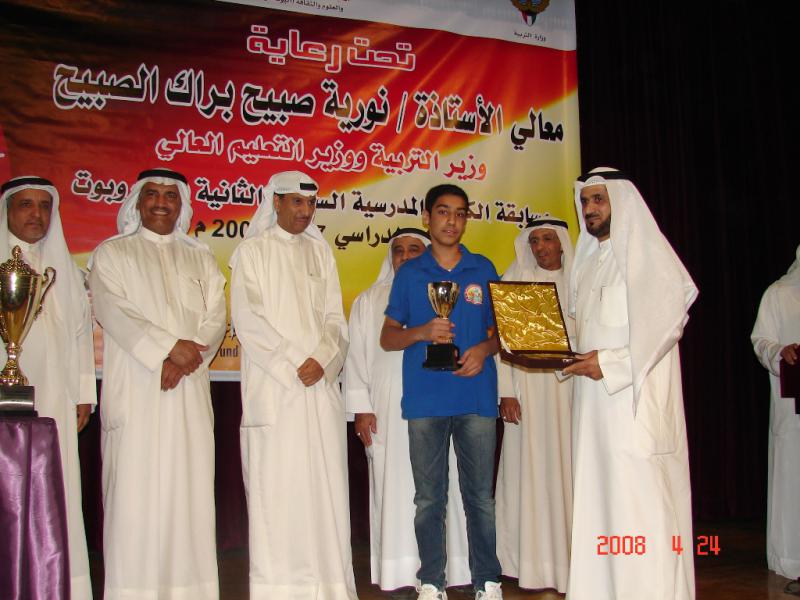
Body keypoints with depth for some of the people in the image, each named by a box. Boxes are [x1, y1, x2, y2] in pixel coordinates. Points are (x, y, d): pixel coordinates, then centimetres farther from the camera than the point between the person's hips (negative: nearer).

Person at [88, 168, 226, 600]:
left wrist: (183, 361, -11)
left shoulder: (200, 257, 18)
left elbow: (215, 317, 7)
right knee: (135, 492, -6)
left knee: (189, 492, 0)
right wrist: (169, 347, -16)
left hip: (189, 391, 3)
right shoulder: (111, 253, 10)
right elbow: (111, 310, -6)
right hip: (135, 390, -2)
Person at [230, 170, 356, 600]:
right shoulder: (252, 251, 3)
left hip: (321, 386, 4)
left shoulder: (321, 251, 15)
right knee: (276, 486, -3)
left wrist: (321, 361, -8)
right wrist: (293, 364, -11)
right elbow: (247, 319, -5)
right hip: (273, 387, -4)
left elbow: (335, 317, 10)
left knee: (324, 482, 2)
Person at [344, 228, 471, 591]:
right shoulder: (369, 301, 14)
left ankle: (449, 568, 4)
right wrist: (361, 408, 0)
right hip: (389, 410, 0)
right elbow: (357, 355, 9)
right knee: (395, 487, -2)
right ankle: (399, 573, 2)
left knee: (441, 487, -2)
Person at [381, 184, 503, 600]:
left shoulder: (483, 269, 10)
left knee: (480, 495, 2)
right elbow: (387, 337, 9)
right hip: (425, 400, 0)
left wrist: (485, 348, -8)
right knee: (429, 498, 5)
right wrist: (422, 332, -11)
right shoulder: (409, 273, 9)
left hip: (476, 397, 0)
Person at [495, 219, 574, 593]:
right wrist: (506, 391, -9)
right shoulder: (515, 280, 6)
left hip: (569, 389, 2)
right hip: (527, 390, -2)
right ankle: (535, 566, 2)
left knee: (568, 469, 1)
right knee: (529, 470, -3)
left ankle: (569, 562, 8)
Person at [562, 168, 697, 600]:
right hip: (593, 397, 8)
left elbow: (666, 321, -14)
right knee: (597, 496, 6)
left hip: (636, 398, -8)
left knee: (640, 497, -10)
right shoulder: (588, 261, 21)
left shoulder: (646, 253, -3)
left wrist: (610, 363, -18)